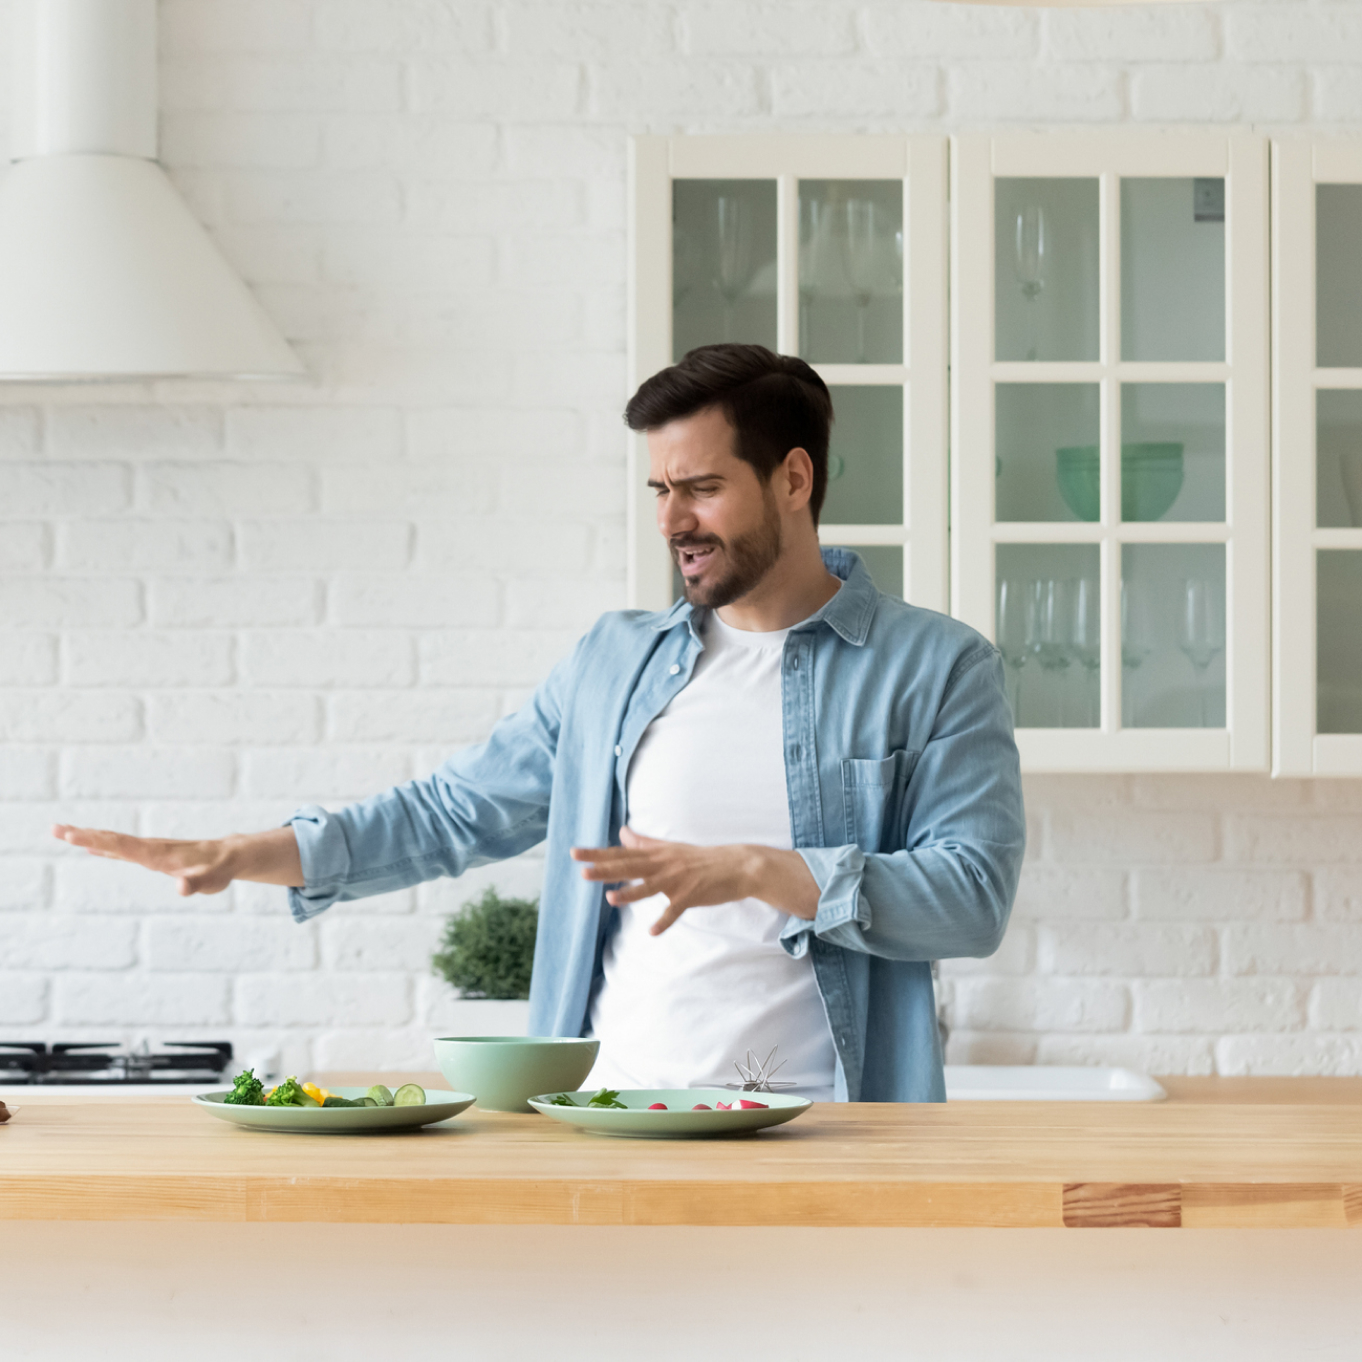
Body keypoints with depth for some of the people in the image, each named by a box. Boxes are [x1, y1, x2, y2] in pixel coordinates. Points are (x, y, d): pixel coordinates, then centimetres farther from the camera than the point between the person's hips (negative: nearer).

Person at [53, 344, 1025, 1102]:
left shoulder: (935, 669, 4)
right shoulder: (615, 661, 18)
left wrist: (755, 873, -15)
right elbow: (454, 812, 22)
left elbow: (973, 895, -6)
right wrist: (242, 858, 12)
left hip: (812, 1136, -3)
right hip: (608, 1121, 4)